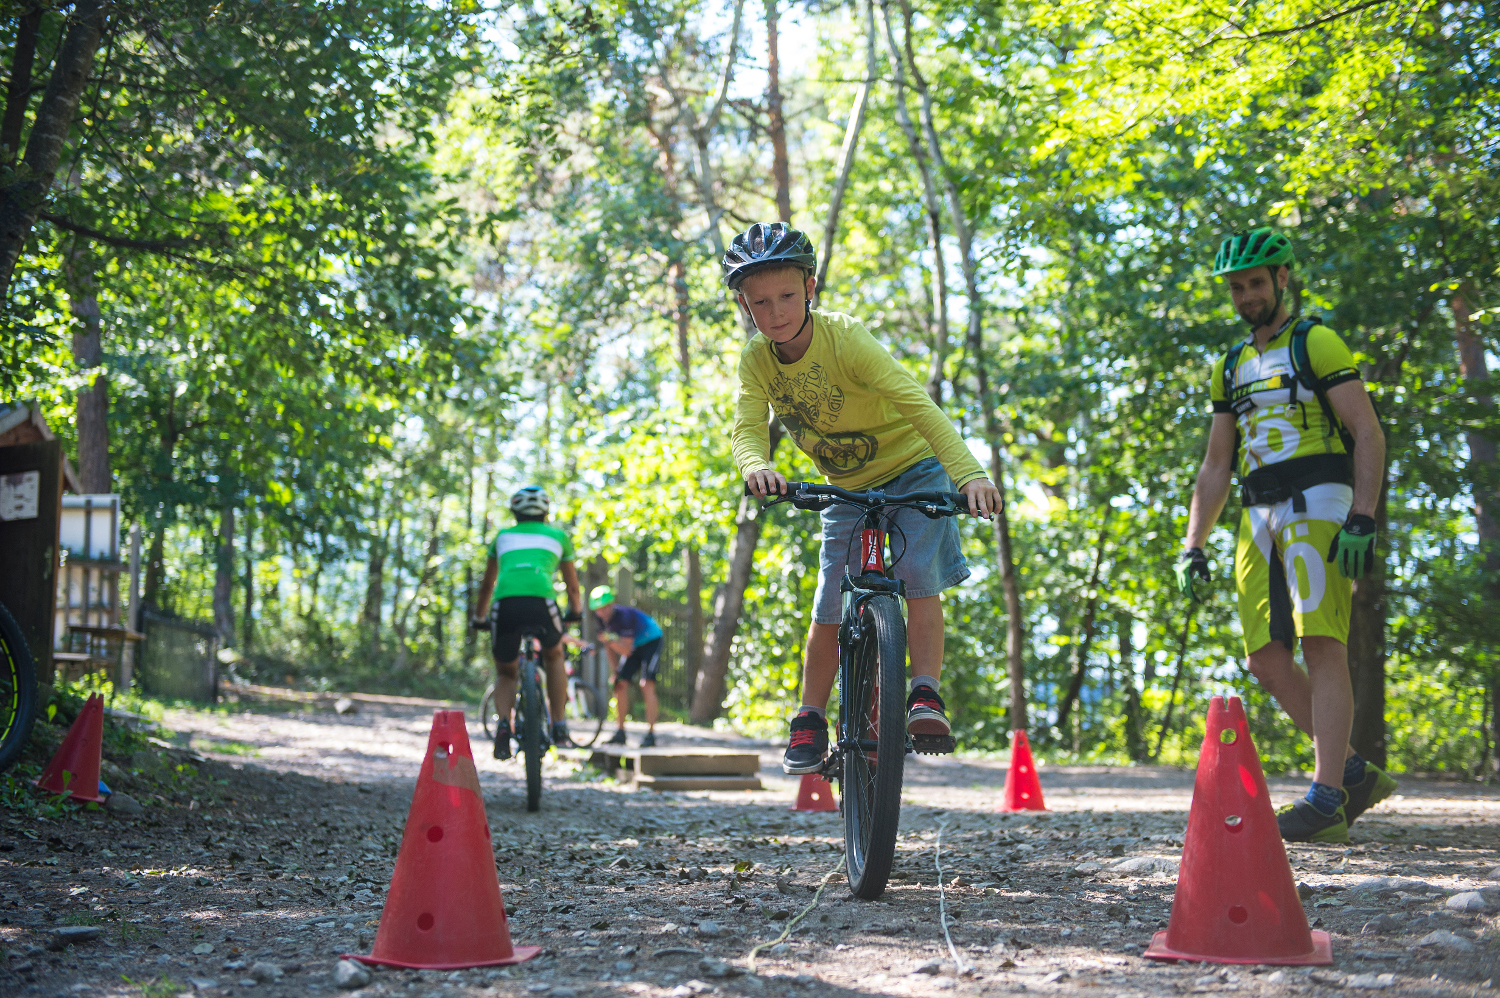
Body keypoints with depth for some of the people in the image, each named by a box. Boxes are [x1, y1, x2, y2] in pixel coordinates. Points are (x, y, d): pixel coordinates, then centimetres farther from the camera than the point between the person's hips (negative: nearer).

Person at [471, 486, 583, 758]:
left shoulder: (503, 536, 32)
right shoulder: (558, 536, 29)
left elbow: (487, 585, 40)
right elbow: (573, 587, 38)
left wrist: (478, 617, 55)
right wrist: (574, 612, 57)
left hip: (505, 603, 1)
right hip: (541, 601, -1)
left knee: (505, 673, 23)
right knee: (554, 657, 30)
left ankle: (503, 726, -5)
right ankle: (559, 729, 22)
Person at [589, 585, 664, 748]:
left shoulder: (624, 616, -33)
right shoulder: (603, 619, -11)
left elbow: (626, 651, -34)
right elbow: (610, 646, 4)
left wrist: (611, 641, -49)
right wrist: (614, 669, 1)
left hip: (651, 641, -7)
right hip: (634, 645, 7)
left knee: (647, 685, -21)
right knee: (621, 684, -3)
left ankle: (650, 734, -22)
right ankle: (620, 732, 6)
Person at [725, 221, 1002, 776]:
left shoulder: (845, 338, -28)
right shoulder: (756, 360, -14)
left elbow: (917, 403, -38)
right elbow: (747, 428, -25)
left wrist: (968, 473, -51)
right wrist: (757, 465, -51)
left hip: (911, 468, -4)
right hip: (848, 489, 4)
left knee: (919, 576, -24)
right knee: (829, 610, 1)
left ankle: (926, 695, -18)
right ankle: (810, 721, 14)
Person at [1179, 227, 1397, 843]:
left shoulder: (1316, 343, 1)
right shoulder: (1230, 368, 20)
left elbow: (1369, 434, -6)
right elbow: (1216, 465, 22)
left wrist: (1362, 519, -17)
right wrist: (1193, 546, 14)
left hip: (1317, 507, -7)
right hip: (1259, 517, 7)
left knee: (1323, 647, -16)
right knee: (1266, 661, 0)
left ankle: (1326, 800, -19)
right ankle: (1353, 773, 11)